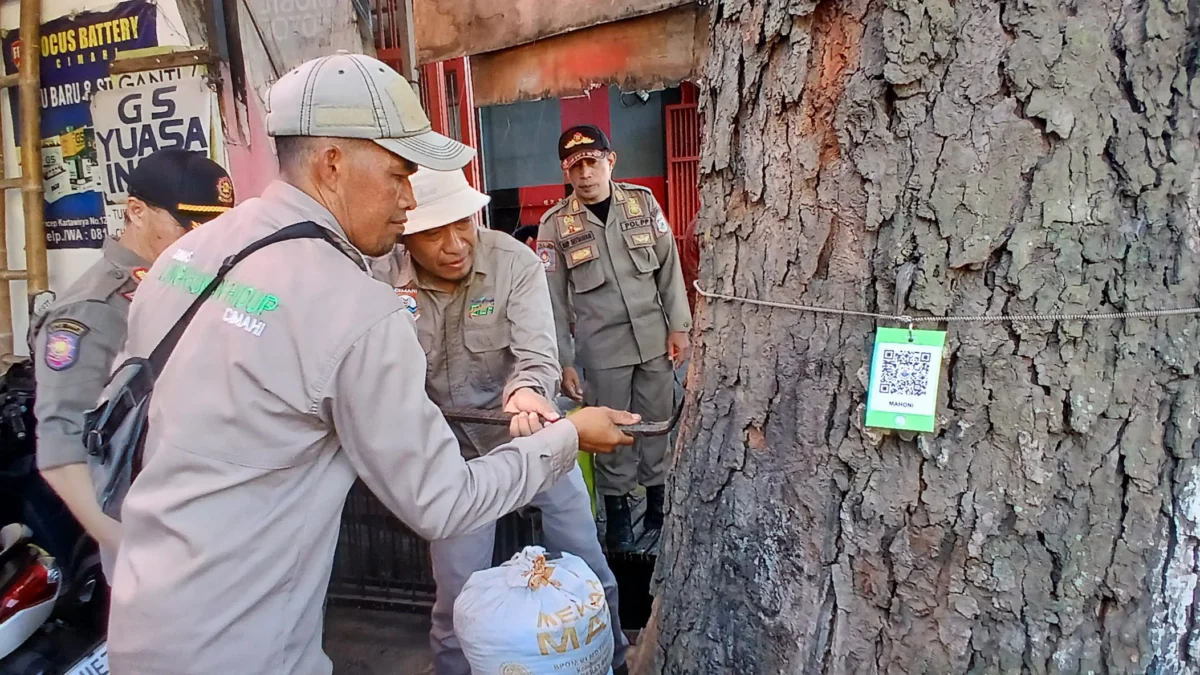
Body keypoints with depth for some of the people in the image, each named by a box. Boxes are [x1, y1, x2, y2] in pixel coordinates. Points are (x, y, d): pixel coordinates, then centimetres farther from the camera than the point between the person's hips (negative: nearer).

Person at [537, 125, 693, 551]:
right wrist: (564, 363, -6)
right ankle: (617, 509, 26)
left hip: (654, 339, 2)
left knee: (656, 424, 12)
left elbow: (669, 267, 5)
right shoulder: (556, 224, -6)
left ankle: (657, 499, 31)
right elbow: (553, 299, -4)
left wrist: (678, 326, 2)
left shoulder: (642, 202, 0)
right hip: (602, 348, -2)